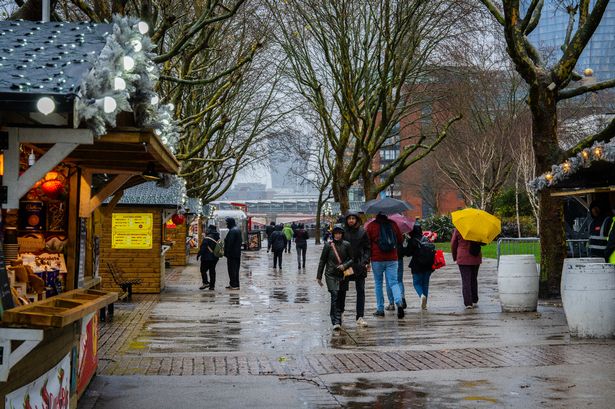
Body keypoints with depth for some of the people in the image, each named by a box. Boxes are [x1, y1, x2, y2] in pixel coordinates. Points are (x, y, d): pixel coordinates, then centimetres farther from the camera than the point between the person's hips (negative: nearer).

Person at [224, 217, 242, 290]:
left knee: (232, 269, -5)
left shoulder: (232, 231, -18)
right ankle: (234, 284, 20)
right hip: (237, 253, 10)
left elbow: (230, 243, -22)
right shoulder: (237, 229, 13)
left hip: (232, 254, -10)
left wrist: (227, 253, -18)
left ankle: (234, 285, -3)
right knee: (235, 269, 14)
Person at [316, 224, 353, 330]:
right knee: (334, 295, -16)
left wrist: (345, 265, -13)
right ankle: (336, 322, -20)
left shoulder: (346, 245, 0)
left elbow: (352, 259, 6)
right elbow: (322, 261, 5)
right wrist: (319, 276, 7)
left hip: (343, 275, 2)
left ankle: (337, 320, 26)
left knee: (341, 298, 7)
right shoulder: (328, 246, -1)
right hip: (331, 275, -2)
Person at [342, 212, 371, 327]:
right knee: (342, 290, 7)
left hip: (359, 265, 1)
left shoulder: (362, 232, 3)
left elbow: (367, 248, 7)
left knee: (361, 291, -1)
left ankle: (360, 317, 2)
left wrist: (366, 261, -6)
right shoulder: (343, 231, 0)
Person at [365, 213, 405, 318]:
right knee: (393, 282, 4)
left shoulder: (371, 226, -4)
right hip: (392, 259, 2)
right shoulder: (393, 224, 3)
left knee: (378, 284, 10)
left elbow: (367, 243, -3)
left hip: (377, 259, -2)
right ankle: (399, 303, -20)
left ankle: (380, 309, 12)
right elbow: (400, 239, 10)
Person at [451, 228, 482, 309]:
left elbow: (453, 244, 1)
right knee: (474, 279, 17)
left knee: (465, 281, -2)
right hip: (475, 259, 3)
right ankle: (474, 301, 24)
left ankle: (468, 303, -11)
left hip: (463, 259, -3)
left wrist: (454, 257, 12)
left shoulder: (458, 229, -6)